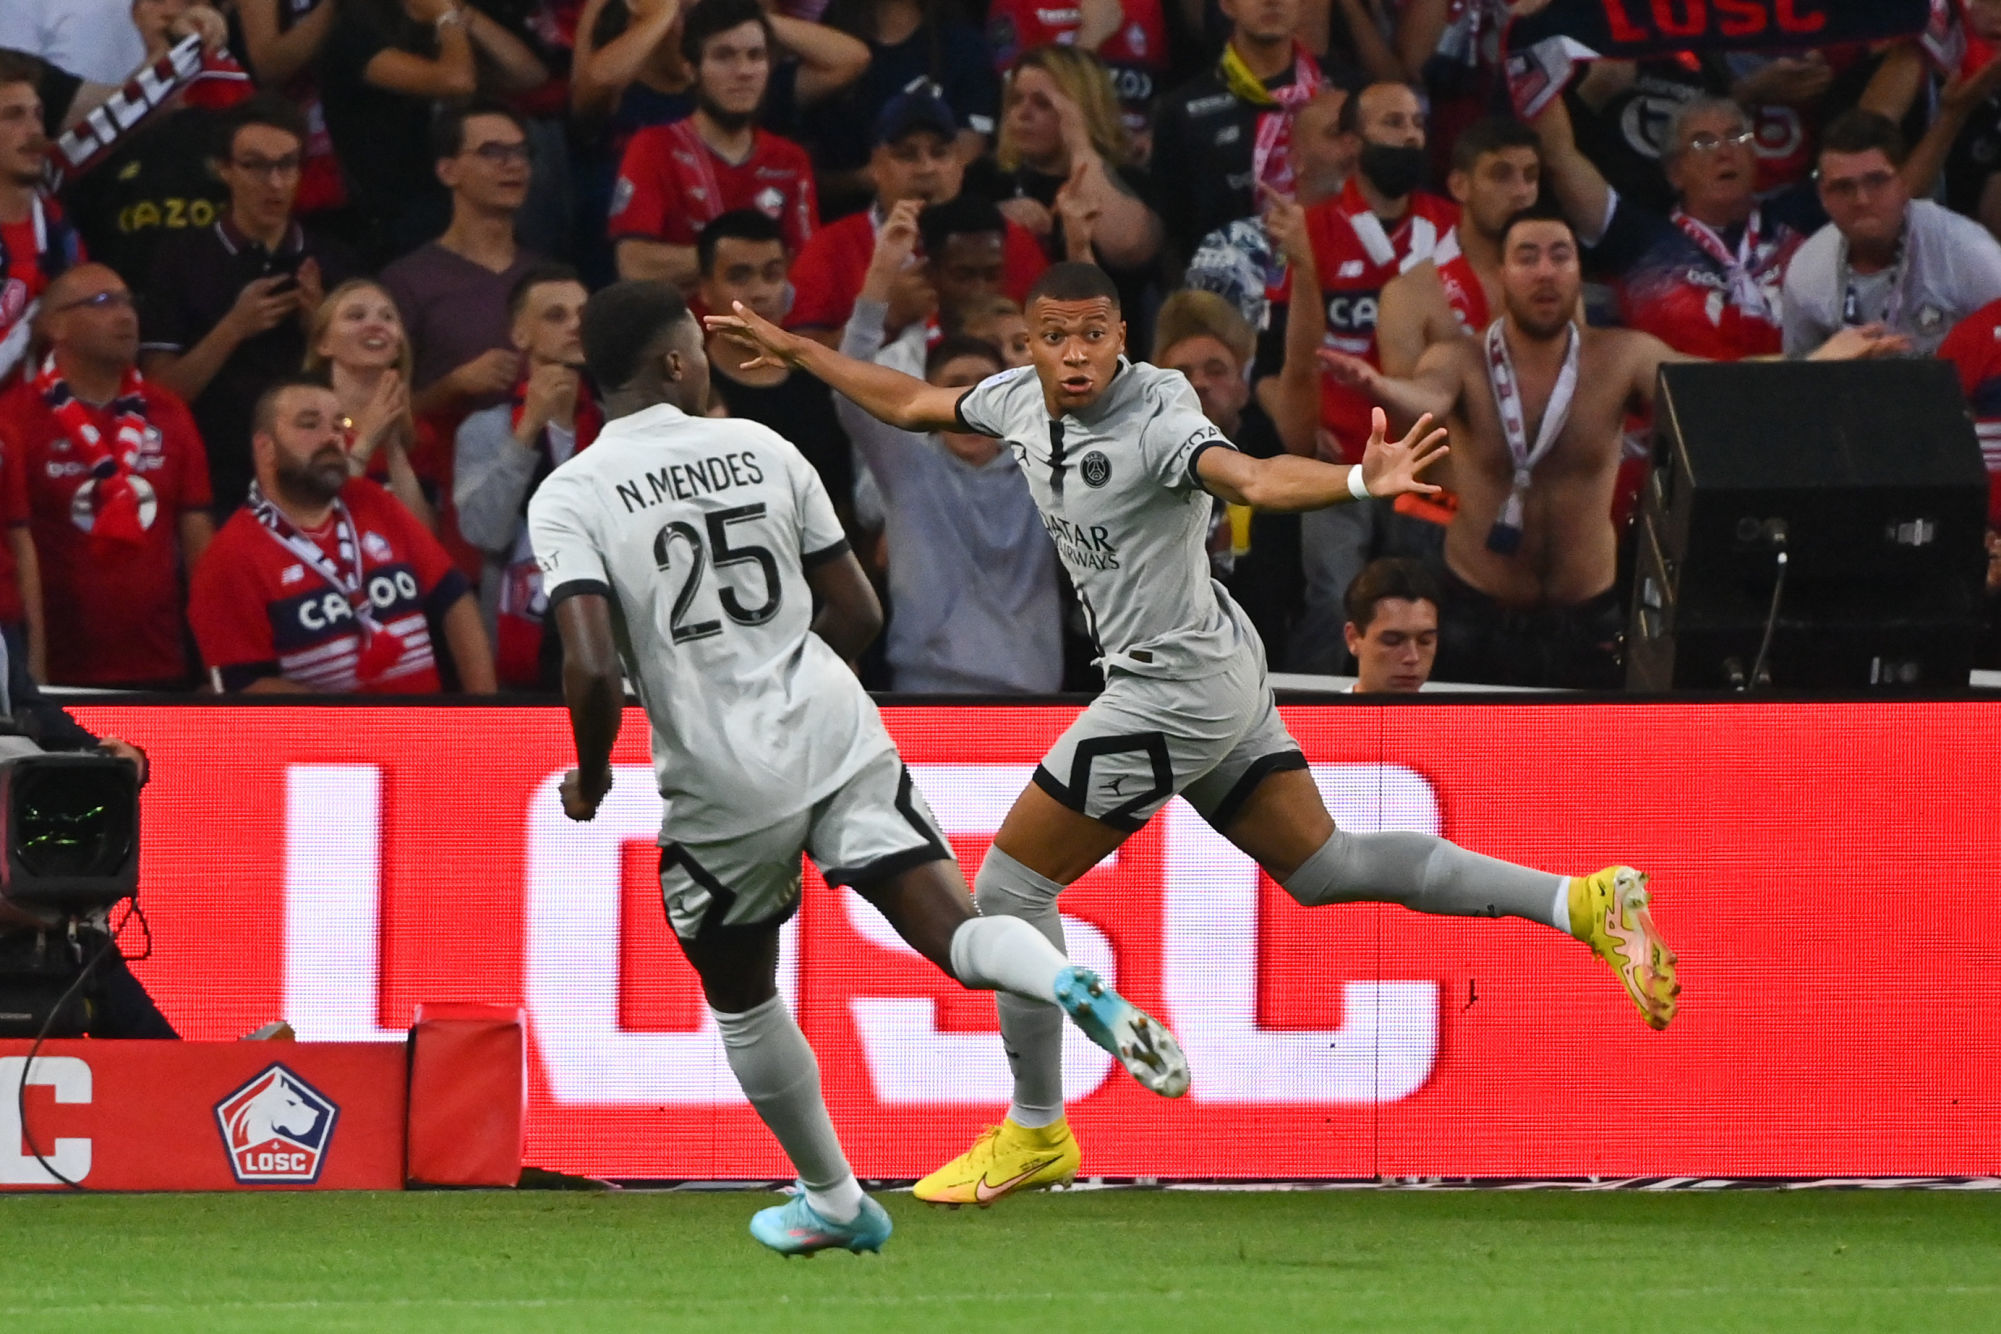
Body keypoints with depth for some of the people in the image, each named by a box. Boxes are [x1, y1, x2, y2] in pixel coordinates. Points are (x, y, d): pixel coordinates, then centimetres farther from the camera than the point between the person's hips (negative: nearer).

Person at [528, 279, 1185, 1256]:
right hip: (838, 736, 2)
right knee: (957, 930, -2)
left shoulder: (569, 499, -6)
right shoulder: (760, 449, 5)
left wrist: (591, 778, 1)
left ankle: (833, 1202, 33)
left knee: (741, 1000, 21)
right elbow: (859, 614, 10)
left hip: (719, 785, -2)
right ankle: (1075, 987, -35)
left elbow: (593, 672, -18)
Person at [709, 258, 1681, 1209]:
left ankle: (1035, 1134, 13)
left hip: (1173, 690, -9)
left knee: (1009, 885, 0)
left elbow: (1255, 478, -41)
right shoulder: (1025, 401, 2)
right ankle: (1578, 901, 8)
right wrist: (796, 351, 25)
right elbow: (912, 404, 21)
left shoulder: (1153, 420, -24)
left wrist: (1362, 482, -59)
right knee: (1321, 866, 12)